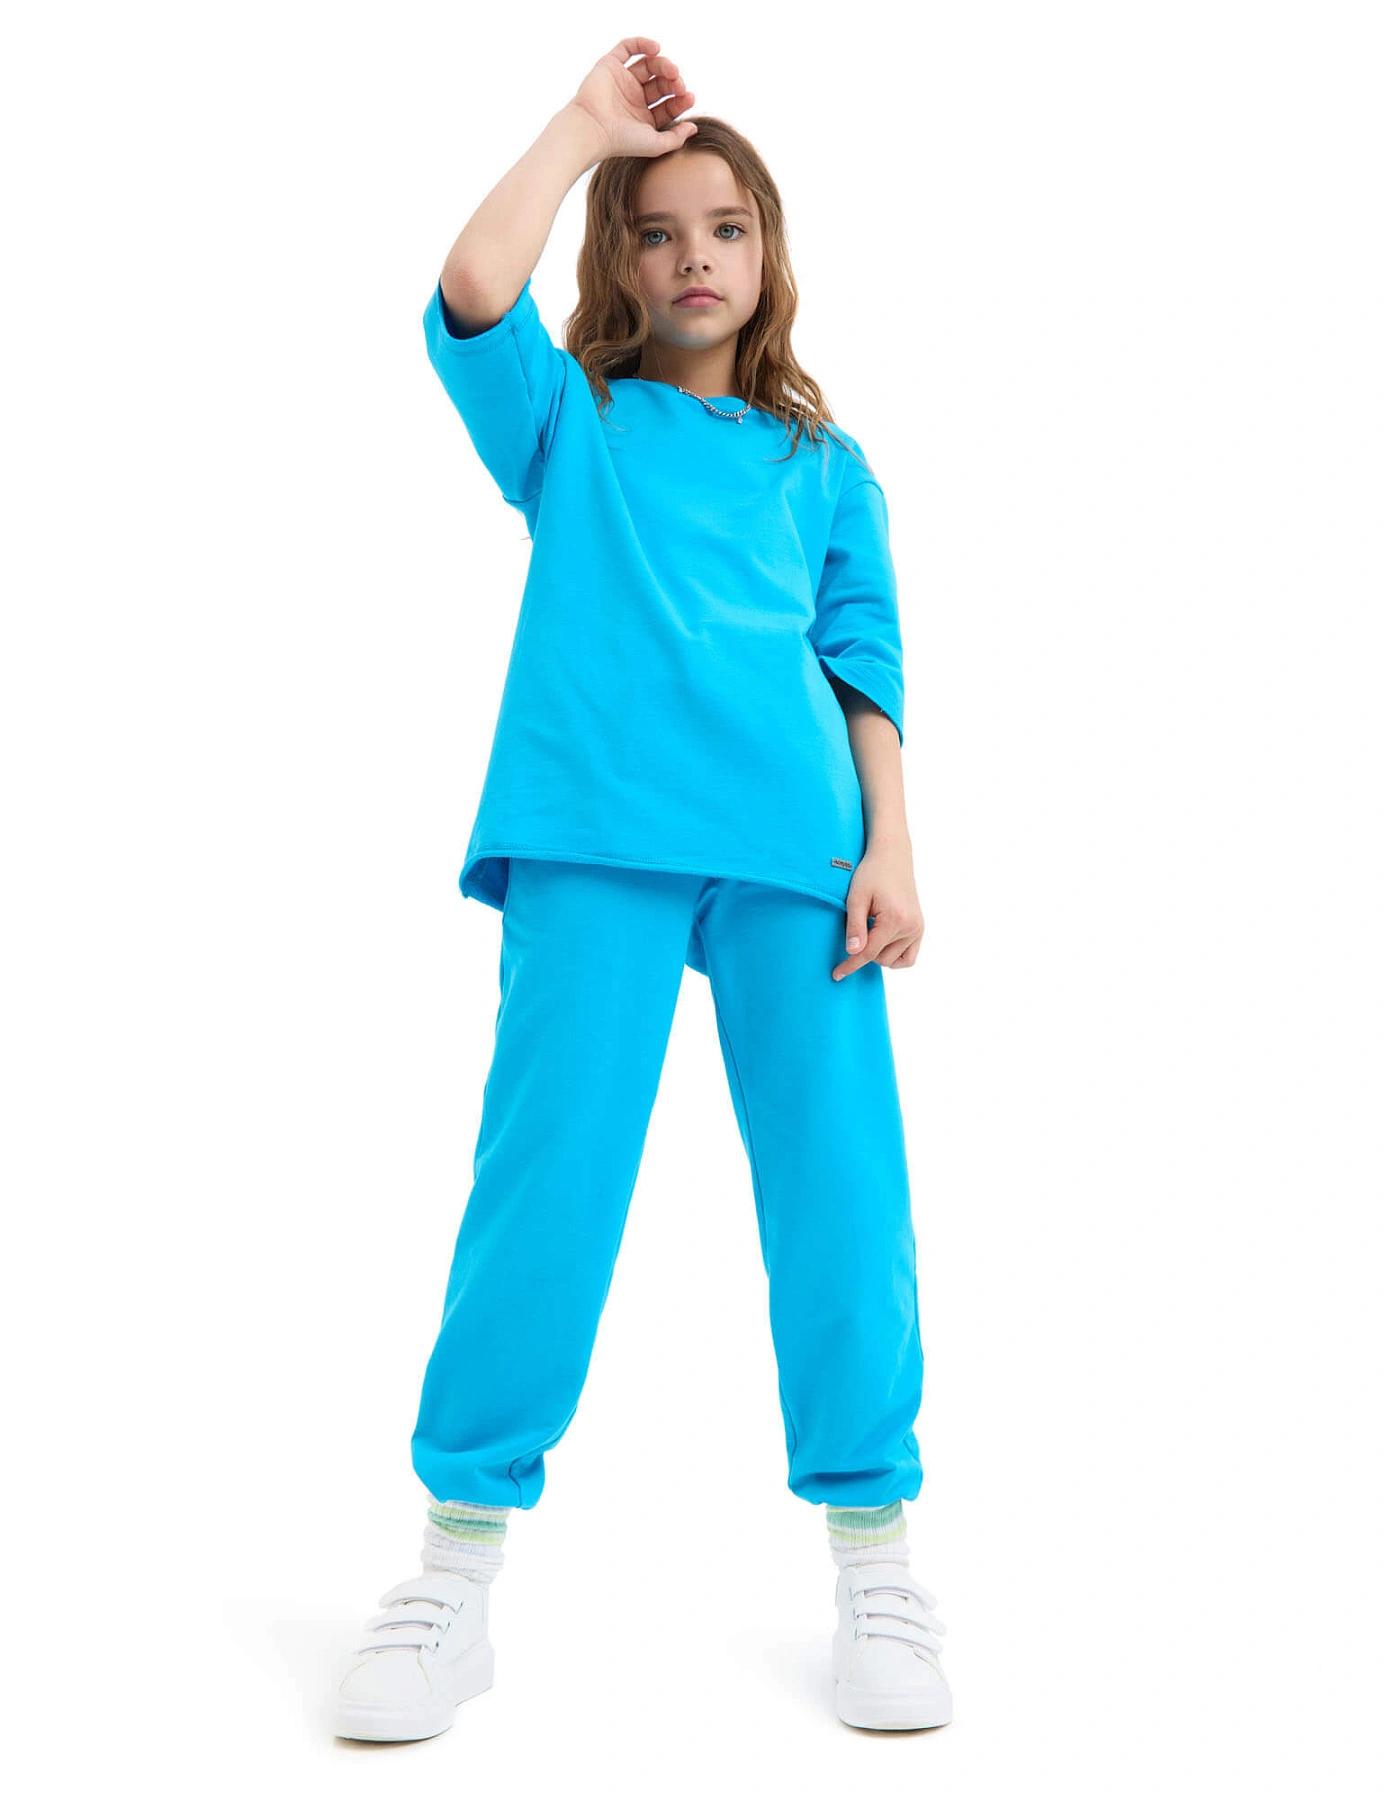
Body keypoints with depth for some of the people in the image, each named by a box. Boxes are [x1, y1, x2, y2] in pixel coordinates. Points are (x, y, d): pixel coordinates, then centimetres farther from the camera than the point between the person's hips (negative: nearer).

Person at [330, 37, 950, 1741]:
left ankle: (874, 1558, 13)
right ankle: (457, 1569, 7)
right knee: (545, 1175, -6)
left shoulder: (826, 467, 21)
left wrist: (891, 848, 1)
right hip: (595, 838, -1)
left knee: (838, 1183, -2)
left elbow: (867, 668, 14)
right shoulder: (572, 423, 17)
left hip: (797, 847, 2)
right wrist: (585, 125, 8)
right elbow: (471, 294, -2)